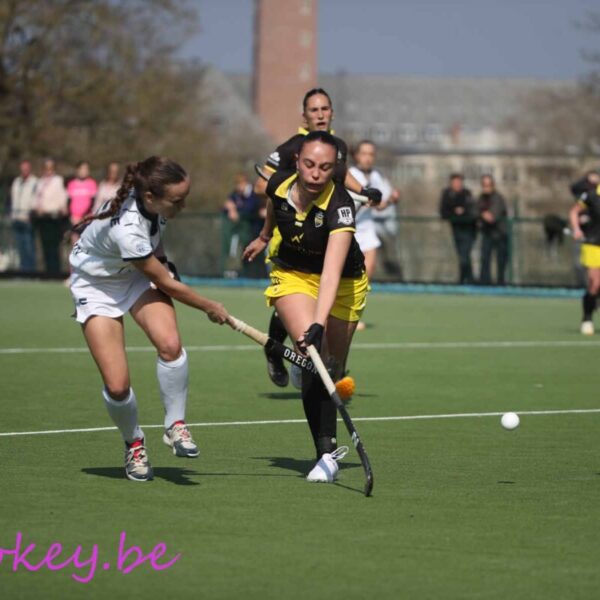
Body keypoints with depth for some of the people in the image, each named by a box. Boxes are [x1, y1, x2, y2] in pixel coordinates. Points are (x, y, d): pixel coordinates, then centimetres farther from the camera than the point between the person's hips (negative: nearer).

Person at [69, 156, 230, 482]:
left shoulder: (149, 201, -22)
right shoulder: (127, 230, -40)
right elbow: (166, 284, -24)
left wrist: (160, 257, 12)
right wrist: (210, 307, -10)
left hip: (139, 272, 5)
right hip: (96, 286, -5)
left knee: (170, 344, -23)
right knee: (117, 386, -13)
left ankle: (175, 425, -4)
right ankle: (134, 443, 17)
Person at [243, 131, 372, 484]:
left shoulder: (340, 207, -33)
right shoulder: (280, 184, -19)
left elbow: (332, 273, -45)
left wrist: (319, 324, -57)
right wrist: (264, 237, 28)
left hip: (343, 283, -2)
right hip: (293, 275, 2)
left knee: (331, 367, 0)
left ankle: (327, 447, 24)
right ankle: (327, 452, -19)